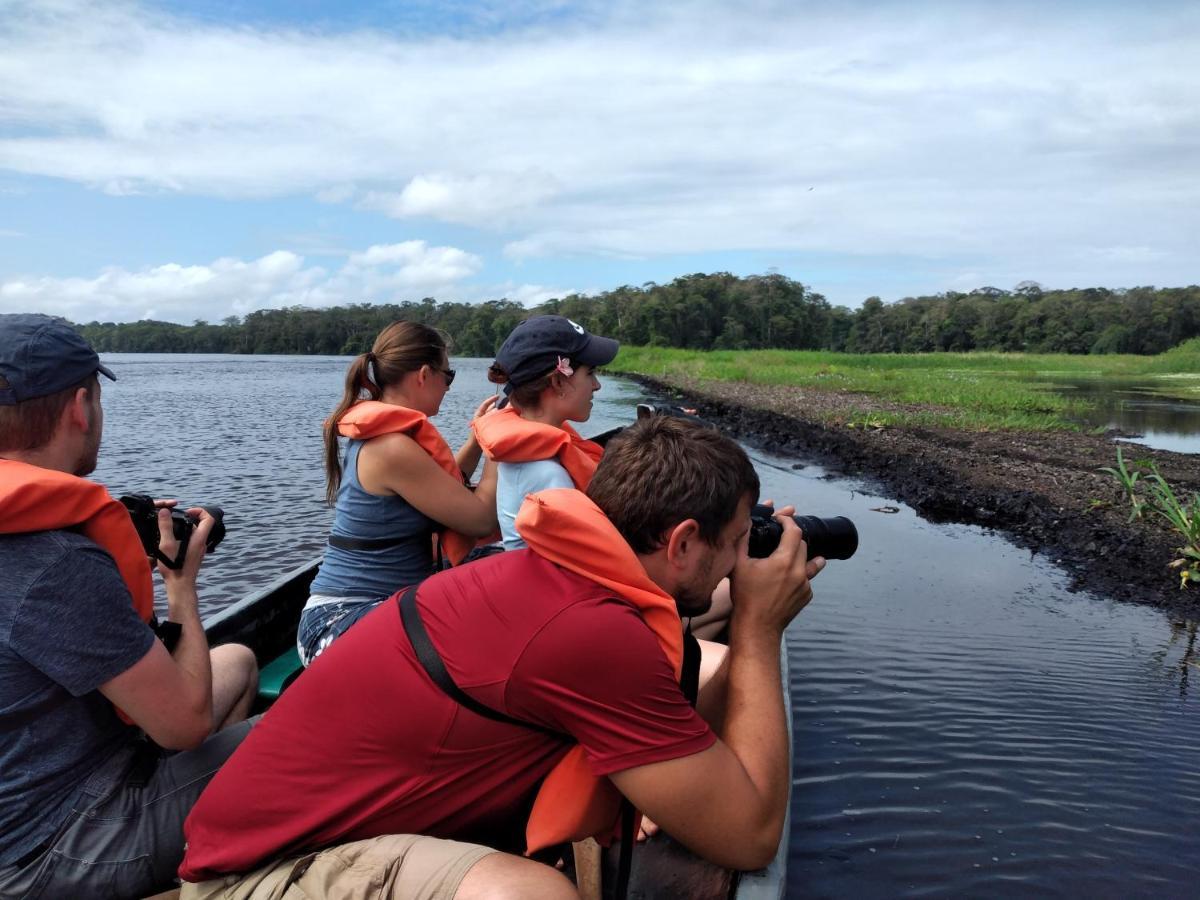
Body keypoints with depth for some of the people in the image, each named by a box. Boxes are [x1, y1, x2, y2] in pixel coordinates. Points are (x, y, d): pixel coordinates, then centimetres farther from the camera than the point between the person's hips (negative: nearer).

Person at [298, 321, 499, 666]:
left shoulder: (377, 436, 8)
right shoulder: (393, 447, -21)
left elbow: (445, 486, 21)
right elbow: (481, 519, -17)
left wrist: (478, 437, 12)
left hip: (372, 608, 10)